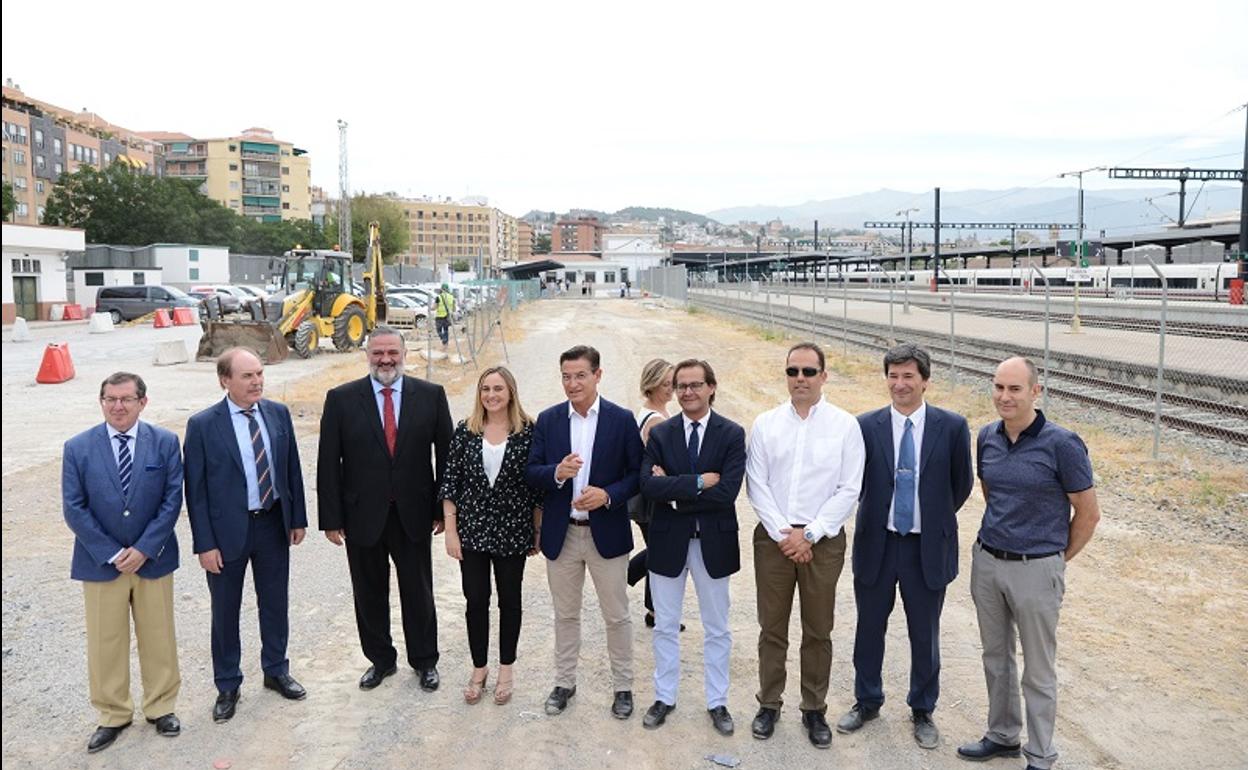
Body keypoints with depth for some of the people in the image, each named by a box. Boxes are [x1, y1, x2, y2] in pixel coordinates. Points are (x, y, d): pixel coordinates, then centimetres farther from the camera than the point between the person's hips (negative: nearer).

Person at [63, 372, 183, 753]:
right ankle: (113, 715, 26)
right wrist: (112, 554, -12)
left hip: (152, 559, 0)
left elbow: (172, 500, -7)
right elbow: (74, 509, -6)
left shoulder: (165, 443, -5)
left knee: (158, 637, 12)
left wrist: (143, 549, -13)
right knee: (105, 643, 9)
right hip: (100, 562, 0)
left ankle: (161, 707, 29)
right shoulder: (78, 448, -4)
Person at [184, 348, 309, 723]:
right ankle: (227, 687, 30)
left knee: (275, 603, 17)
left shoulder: (278, 413, -2)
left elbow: (292, 468, 6)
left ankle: (276, 671, 37)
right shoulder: (203, 424, -13)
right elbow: (196, 490, -10)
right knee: (226, 611, 12)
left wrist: (298, 518, 6)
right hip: (228, 529, -3)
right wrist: (205, 544, -11)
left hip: (273, 524, 3)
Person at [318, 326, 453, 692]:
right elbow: (328, 463, -4)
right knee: (369, 593, 15)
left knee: (419, 592, 13)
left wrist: (443, 508, -1)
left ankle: (425, 661, 32)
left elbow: (446, 453, 0)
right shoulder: (341, 399, -5)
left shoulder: (431, 395, -3)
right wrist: (331, 518, -6)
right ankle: (380, 659, 35)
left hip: (414, 514, 0)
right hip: (362, 515, 0)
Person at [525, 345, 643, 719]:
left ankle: (623, 686, 26)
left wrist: (608, 495, -21)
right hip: (561, 534, 2)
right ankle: (564, 682, 33)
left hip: (607, 532, -2)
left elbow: (637, 473, -4)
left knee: (617, 615, 9)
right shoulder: (548, 420, 0)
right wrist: (556, 473, -21)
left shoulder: (622, 419, -6)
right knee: (565, 615, 16)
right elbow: (530, 472, 0)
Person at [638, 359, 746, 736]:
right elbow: (648, 485, -17)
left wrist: (674, 491, -17)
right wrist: (698, 482, -23)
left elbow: (727, 492, -19)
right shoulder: (660, 433, -2)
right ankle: (664, 697, 31)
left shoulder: (732, 434, -7)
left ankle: (717, 702, 29)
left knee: (717, 629, 13)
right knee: (665, 626, 14)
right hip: (668, 540, 1)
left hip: (713, 542, -1)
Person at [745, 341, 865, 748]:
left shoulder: (845, 425, -3)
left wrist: (809, 534, -11)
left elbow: (849, 489, -5)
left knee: (818, 632, 9)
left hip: (823, 539, -1)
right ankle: (769, 704, 26)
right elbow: (756, 484, -1)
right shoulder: (766, 423, 1)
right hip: (773, 537, 1)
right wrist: (783, 533, -9)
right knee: (772, 628, 11)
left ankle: (814, 710, 25)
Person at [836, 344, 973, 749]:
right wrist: (874, 518, 4)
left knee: (925, 635, 13)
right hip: (876, 545, 1)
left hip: (928, 548, -1)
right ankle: (867, 702, 36)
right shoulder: (866, 426, -6)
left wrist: (935, 519, 11)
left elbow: (961, 485, 5)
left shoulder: (952, 427, -6)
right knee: (869, 628, 15)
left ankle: (922, 711, 33)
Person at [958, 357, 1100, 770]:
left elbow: (1088, 513, -7)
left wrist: (1057, 559, 1)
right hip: (987, 561, 6)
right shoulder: (987, 437, 1)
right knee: (996, 656, 19)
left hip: (1035, 569, -5)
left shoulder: (1061, 444, -16)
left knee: (1038, 671, 8)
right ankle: (1002, 735, 36)